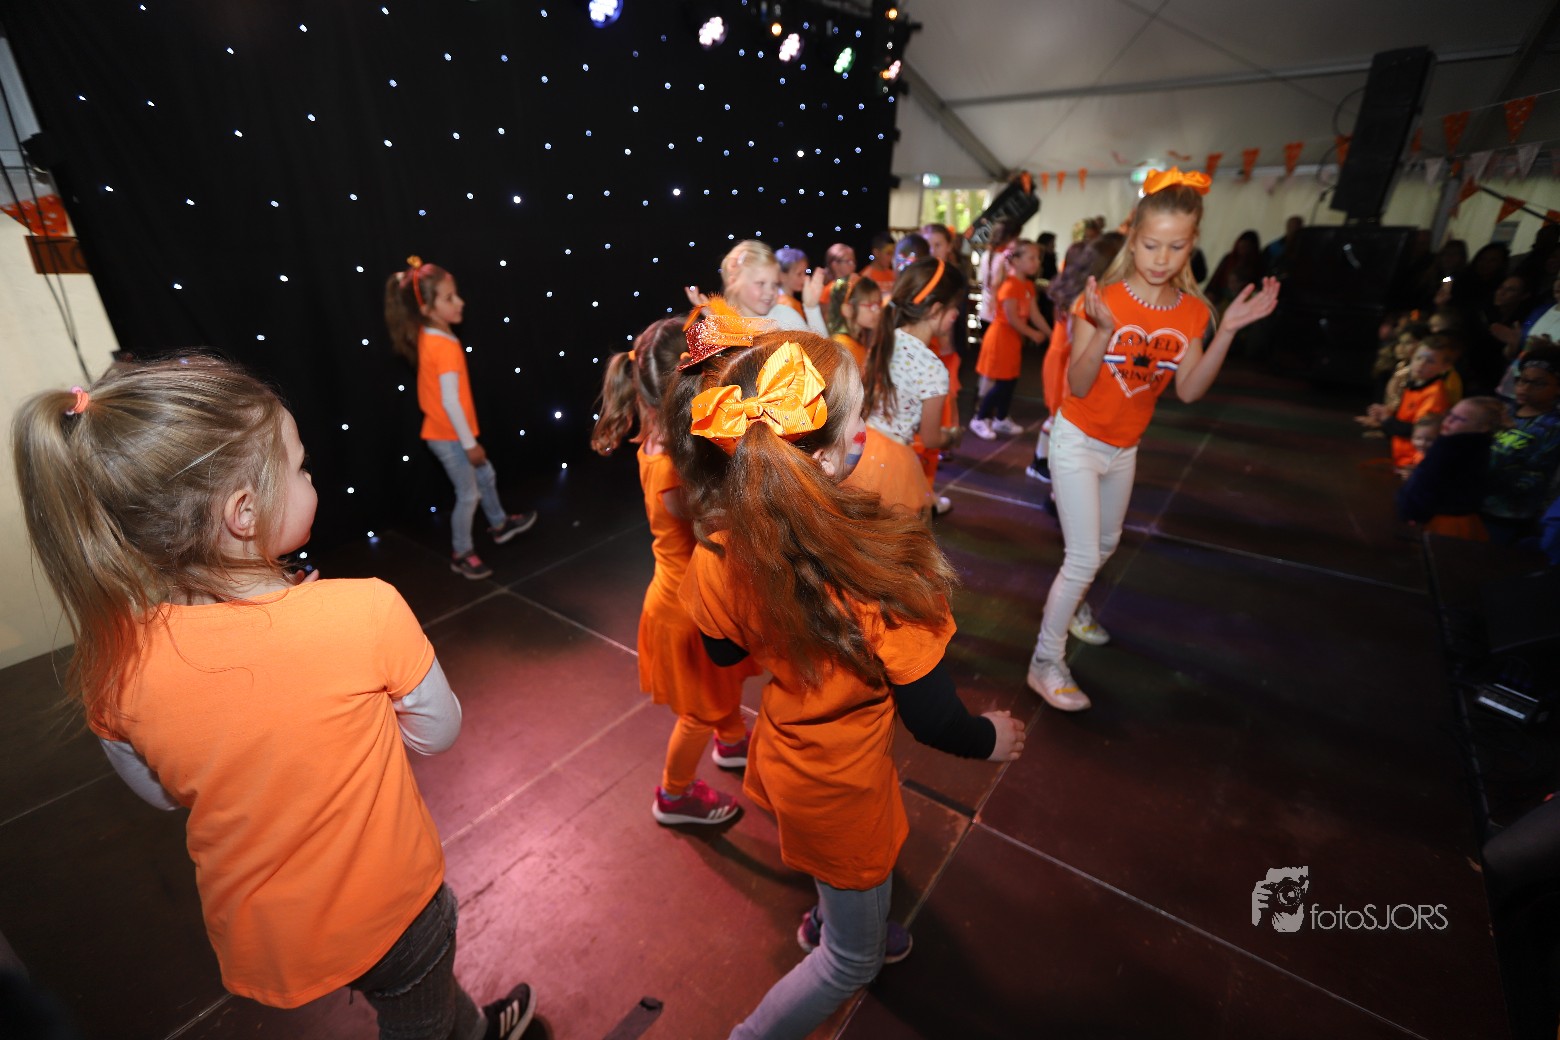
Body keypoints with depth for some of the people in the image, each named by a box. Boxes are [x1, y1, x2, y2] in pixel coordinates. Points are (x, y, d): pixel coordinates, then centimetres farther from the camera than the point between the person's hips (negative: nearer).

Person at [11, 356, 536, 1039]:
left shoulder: (111, 660, -20)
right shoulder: (367, 612, -33)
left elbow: (161, 793, -1)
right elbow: (436, 733, -15)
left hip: (257, 930, 4)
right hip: (390, 905, -4)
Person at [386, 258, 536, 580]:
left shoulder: (427, 336, 0)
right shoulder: (445, 346, -26)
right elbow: (451, 402, -26)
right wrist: (470, 444, -21)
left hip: (444, 431, 9)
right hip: (449, 436, -9)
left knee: (485, 475, 26)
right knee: (469, 494, 7)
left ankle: (500, 524, 47)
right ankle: (461, 554, 25)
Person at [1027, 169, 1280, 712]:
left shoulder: (1193, 311, -3)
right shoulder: (1102, 300, -17)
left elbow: (1188, 390, -6)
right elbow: (1078, 385, -21)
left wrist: (1228, 331, -16)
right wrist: (1104, 330, -36)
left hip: (1125, 448, 6)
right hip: (1078, 442, -6)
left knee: (1106, 544, 23)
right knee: (1083, 557, -8)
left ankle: (1069, 605, 51)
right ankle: (1045, 662, 7)